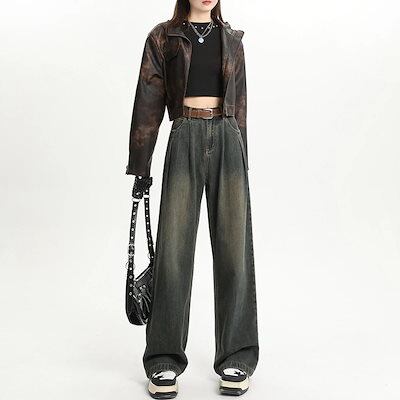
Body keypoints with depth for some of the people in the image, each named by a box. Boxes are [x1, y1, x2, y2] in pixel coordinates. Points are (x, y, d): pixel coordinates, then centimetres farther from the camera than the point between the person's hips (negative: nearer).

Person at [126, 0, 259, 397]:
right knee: (173, 249, -4)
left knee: (233, 249, -1)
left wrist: (241, 157, 15)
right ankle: (165, 361, 8)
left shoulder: (231, 38, 15)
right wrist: (140, 167, -1)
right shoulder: (163, 37, 7)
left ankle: (236, 357, 10)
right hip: (184, 142, -2)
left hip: (228, 140, 2)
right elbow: (149, 101, 3)